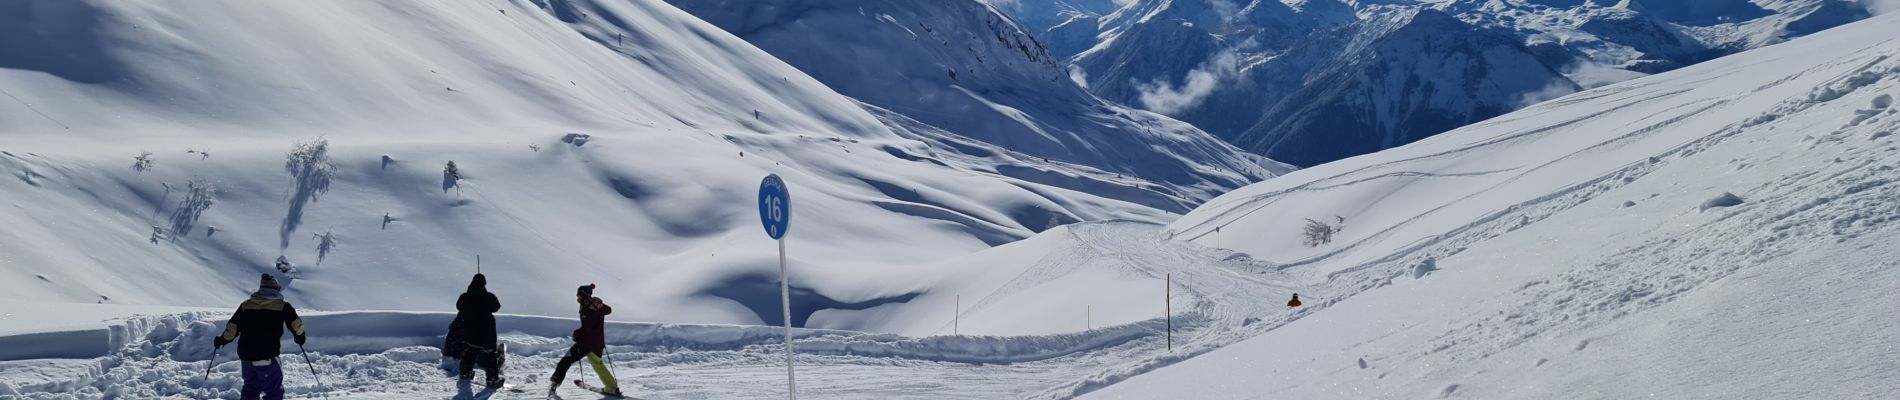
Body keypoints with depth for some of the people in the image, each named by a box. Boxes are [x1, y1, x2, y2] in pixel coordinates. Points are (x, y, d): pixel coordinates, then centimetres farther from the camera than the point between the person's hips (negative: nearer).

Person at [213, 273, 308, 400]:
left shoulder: (246, 305, 8)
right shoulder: (282, 306, -2)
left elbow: (232, 328, 7)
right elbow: (296, 324, -7)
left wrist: (221, 340, 24)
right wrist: (300, 337, 13)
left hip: (246, 356, 5)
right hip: (267, 358, -5)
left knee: (250, 387, 22)